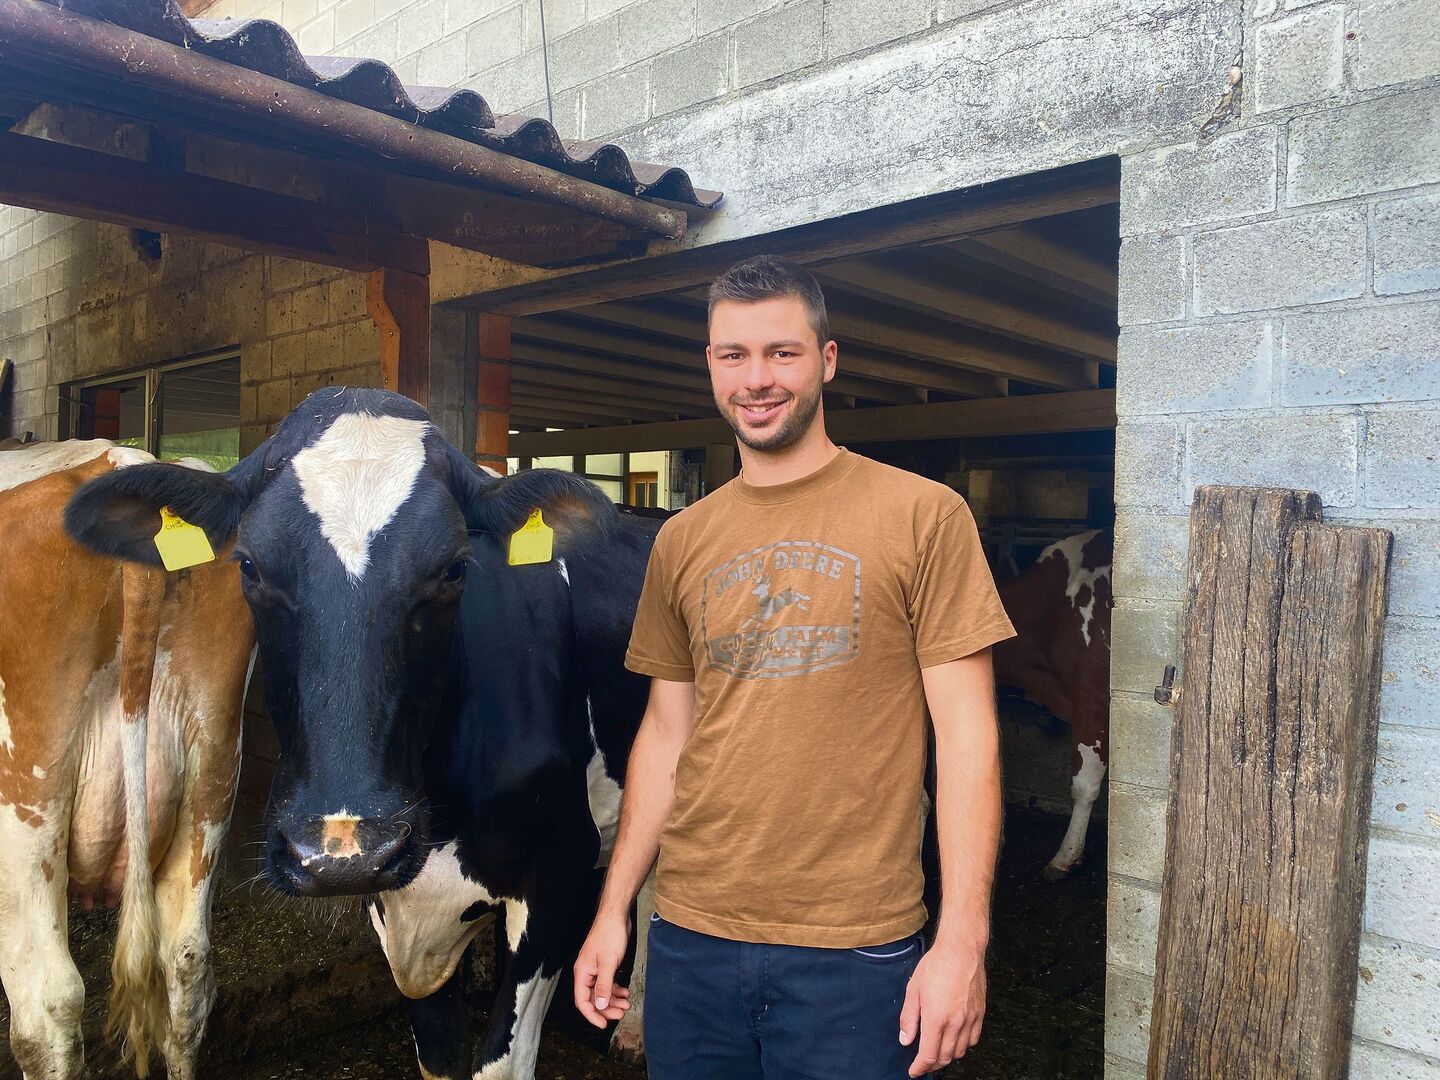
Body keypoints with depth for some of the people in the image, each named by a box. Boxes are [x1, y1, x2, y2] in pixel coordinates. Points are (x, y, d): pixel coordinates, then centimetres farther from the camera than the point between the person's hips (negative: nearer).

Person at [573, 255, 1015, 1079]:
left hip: (857, 950, -3)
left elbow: (967, 733, -7)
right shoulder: (682, 542, 6)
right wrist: (613, 911, 10)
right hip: (690, 936, 4)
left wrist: (964, 941, -11)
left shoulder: (924, 517, -6)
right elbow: (666, 734, 11)